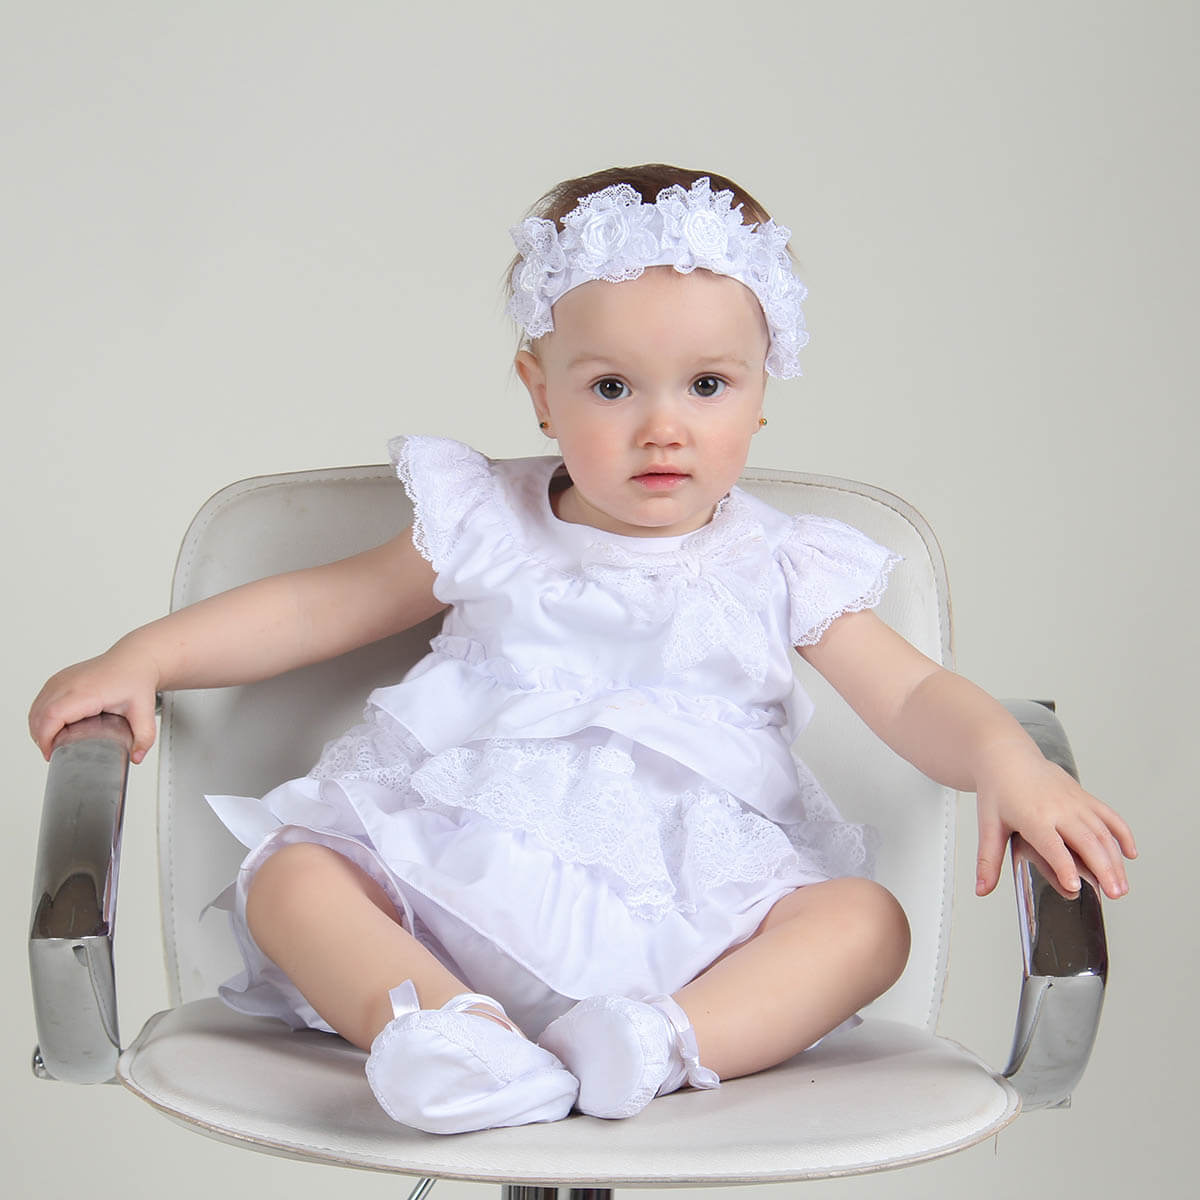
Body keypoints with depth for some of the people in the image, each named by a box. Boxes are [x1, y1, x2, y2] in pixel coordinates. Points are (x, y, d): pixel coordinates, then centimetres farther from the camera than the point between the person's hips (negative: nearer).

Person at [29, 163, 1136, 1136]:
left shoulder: (778, 570, 8)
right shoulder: (490, 531, 9)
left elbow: (913, 698, 5)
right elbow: (319, 605, 14)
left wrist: (1006, 762, -17)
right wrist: (142, 658, 5)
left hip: (688, 913, 0)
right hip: (461, 882, 1)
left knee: (866, 918, -23)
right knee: (288, 871, -21)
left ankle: (668, 1040, -44)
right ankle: (445, 1025, -45)